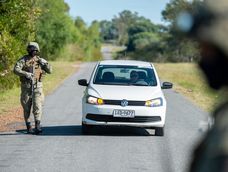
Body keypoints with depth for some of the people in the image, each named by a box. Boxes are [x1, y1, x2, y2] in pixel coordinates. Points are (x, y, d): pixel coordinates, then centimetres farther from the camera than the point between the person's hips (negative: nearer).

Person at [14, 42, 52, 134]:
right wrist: (25, 74, -32)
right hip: (26, 87, -1)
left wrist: (45, 63, -14)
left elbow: (49, 71, 3)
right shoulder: (23, 60, -4)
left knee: (37, 106, -13)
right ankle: (28, 127, 14)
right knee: (27, 108, 4)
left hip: (37, 87, 1)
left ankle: (37, 126, -16)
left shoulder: (39, 60, 5)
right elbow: (16, 70, -18)